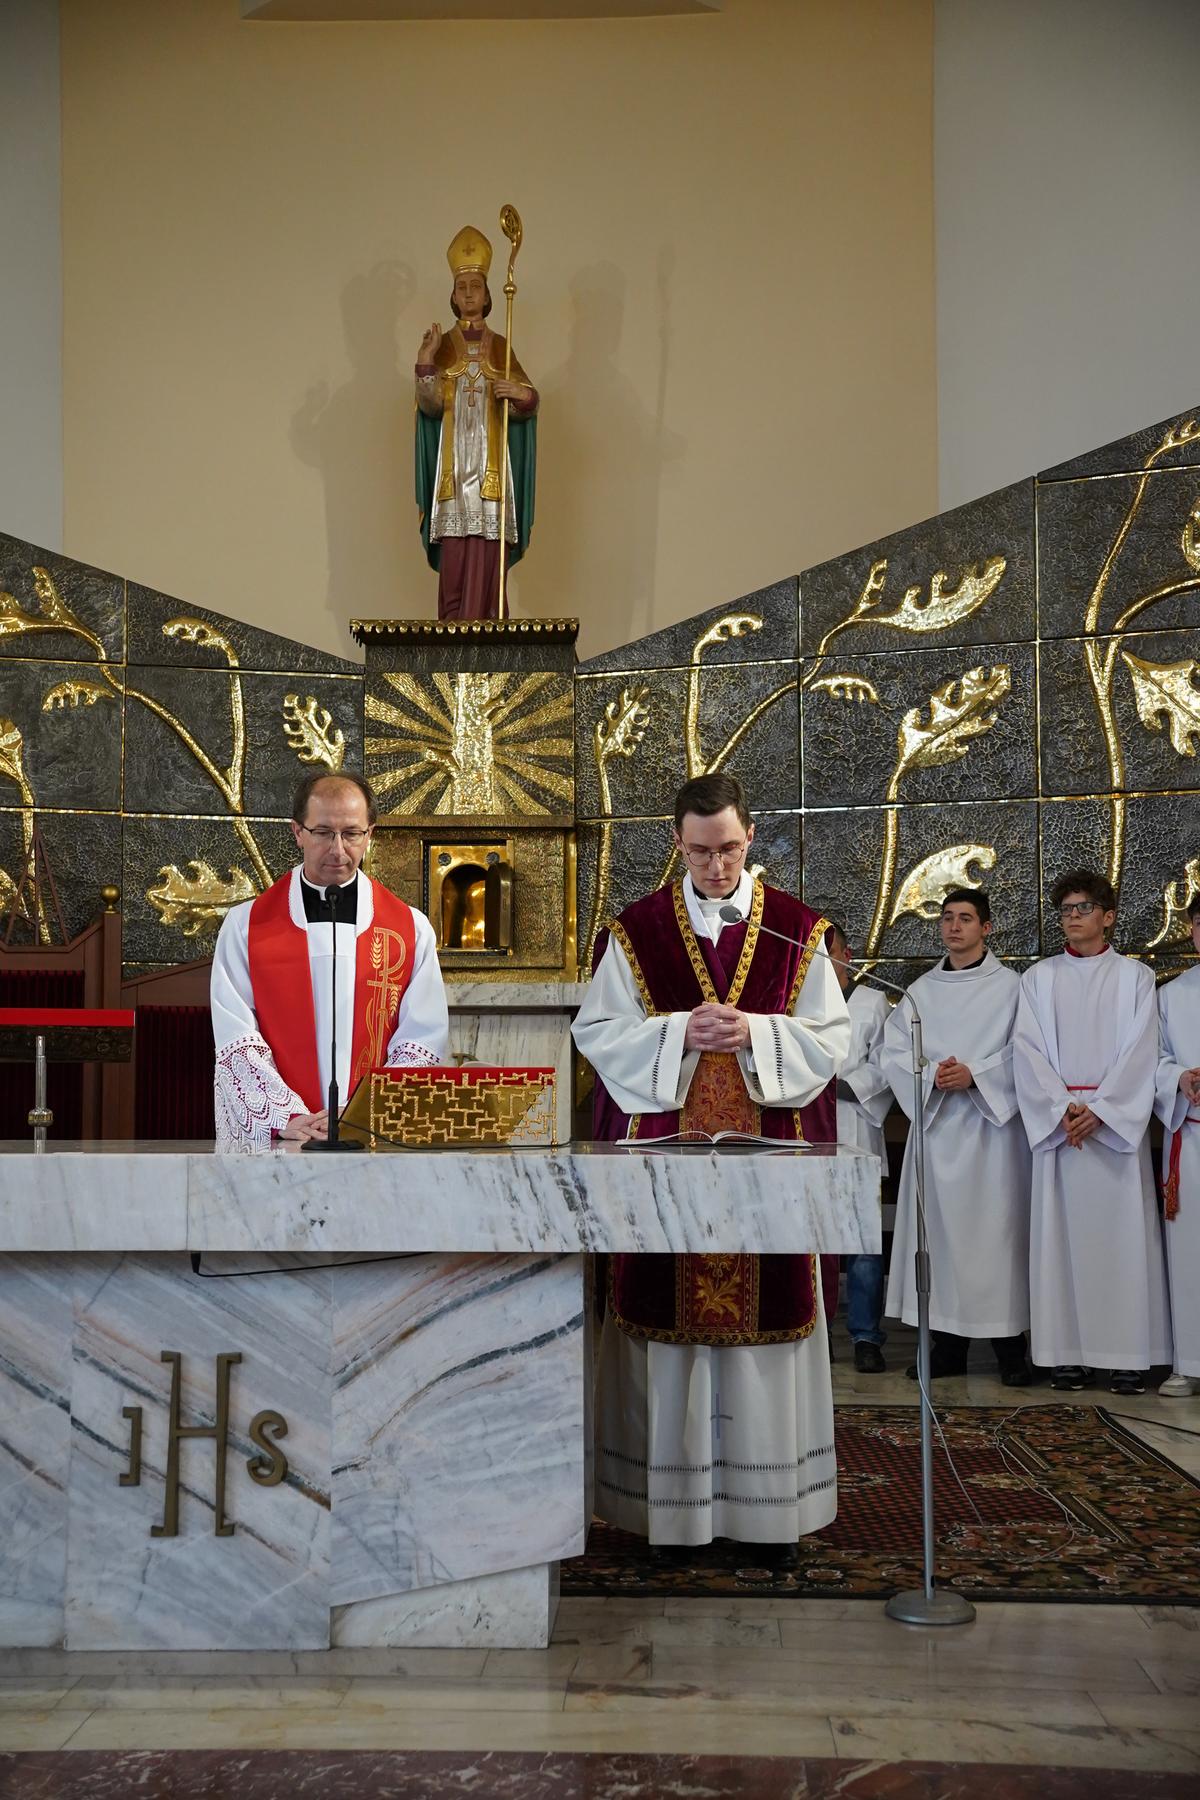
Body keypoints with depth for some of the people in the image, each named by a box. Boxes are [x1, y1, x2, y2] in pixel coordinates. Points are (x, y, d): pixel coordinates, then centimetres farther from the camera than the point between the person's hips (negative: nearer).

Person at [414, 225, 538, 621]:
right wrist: (425, 361, -15)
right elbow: (431, 405, -3)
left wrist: (521, 394, -19)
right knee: (453, 560, -6)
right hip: (452, 466, 0)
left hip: (491, 467, 1)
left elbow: (526, 405, 3)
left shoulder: (500, 347, 12)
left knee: (487, 560, -5)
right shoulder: (441, 346, 11)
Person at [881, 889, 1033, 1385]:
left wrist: (974, 1074, -16)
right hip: (936, 1121, 3)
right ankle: (949, 1344, 11)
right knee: (941, 1229, 3)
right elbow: (893, 1050, 6)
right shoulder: (921, 990, 13)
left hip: (992, 1121, -3)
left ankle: (1010, 1348, 6)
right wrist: (932, 1074, -11)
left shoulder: (1010, 986, 2)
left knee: (996, 1228, -3)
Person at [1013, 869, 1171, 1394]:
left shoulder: (1134, 976, 7)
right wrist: (1063, 1108, -11)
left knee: (1122, 1230, -2)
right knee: (1062, 1233, 0)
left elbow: (1140, 1053, -2)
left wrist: (1100, 1109, -13)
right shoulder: (1038, 978, 10)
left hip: (1118, 1122, -1)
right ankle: (1068, 1352, 4)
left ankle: (1127, 1353, 3)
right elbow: (1027, 1050, 1)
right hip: (1056, 1122, 1)